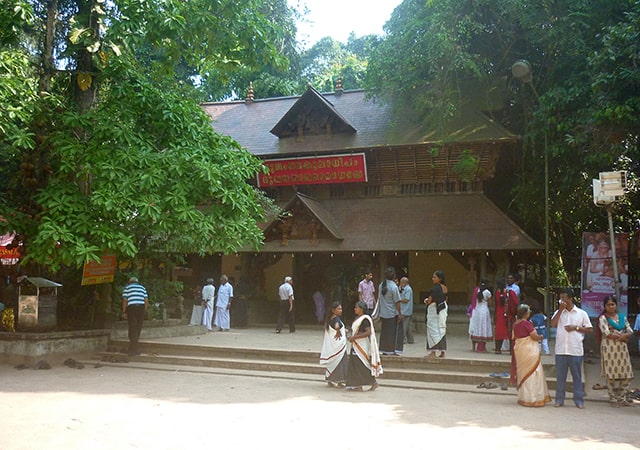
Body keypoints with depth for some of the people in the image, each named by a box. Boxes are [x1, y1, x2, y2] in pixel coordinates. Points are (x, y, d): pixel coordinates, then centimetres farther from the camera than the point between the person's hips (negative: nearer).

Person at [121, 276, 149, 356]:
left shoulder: (127, 287, 11)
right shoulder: (142, 288, 19)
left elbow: (125, 300, -1)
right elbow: (146, 300, 10)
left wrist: (124, 312, 2)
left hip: (131, 308, -2)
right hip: (141, 308, 2)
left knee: (132, 329, -2)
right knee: (138, 328, 9)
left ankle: (133, 350, -4)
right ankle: (134, 349, 15)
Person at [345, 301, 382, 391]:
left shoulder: (364, 319, -16)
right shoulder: (357, 318, 12)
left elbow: (368, 332, -25)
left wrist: (354, 337, -24)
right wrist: (352, 337, 6)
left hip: (362, 346, -9)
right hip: (356, 345, 9)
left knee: (362, 365, -5)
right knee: (355, 365, 8)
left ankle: (374, 383, 6)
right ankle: (358, 385, 13)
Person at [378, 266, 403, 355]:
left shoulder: (381, 285, 2)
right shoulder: (394, 287, -17)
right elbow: (397, 302, -15)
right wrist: (400, 314, -8)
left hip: (383, 313, 6)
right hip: (392, 313, -6)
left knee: (384, 331, 13)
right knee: (393, 331, 4)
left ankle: (384, 350, 17)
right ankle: (393, 350, 4)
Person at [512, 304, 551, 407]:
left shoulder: (515, 324, 7)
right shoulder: (527, 323, -17)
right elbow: (535, 337, -15)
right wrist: (541, 336, 6)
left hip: (519, 350, 8)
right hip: (529, 351, -8)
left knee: (523, 373, 14)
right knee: (532, 373, -1)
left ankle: (523, 398, 19)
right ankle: (532, 399, 2)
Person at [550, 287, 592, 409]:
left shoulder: (581, 313, 4)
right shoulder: (558, 312, 10)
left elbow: (589, 330, 5)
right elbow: (553, 324, -7)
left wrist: (576, 327, -9)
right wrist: (560, 310, -8)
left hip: (576, 350, -2)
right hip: (560, 350, 2)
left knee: (577, 376, 4)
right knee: (560, 376, 6)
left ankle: (579, 400, 12)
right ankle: (559, 399, 13)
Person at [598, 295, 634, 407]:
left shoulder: (623, 317, 13)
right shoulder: (603, 318, -2)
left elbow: (630, 331, 7)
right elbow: (606, 333, -12)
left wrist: (625, 335, -14)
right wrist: (622, 337, -8)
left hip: (622, 348, 5)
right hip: (609, 348, -5)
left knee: (627, 375, 3)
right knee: (611, 375, -2)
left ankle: (621, 398, 17)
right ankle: (613, 399, 8)